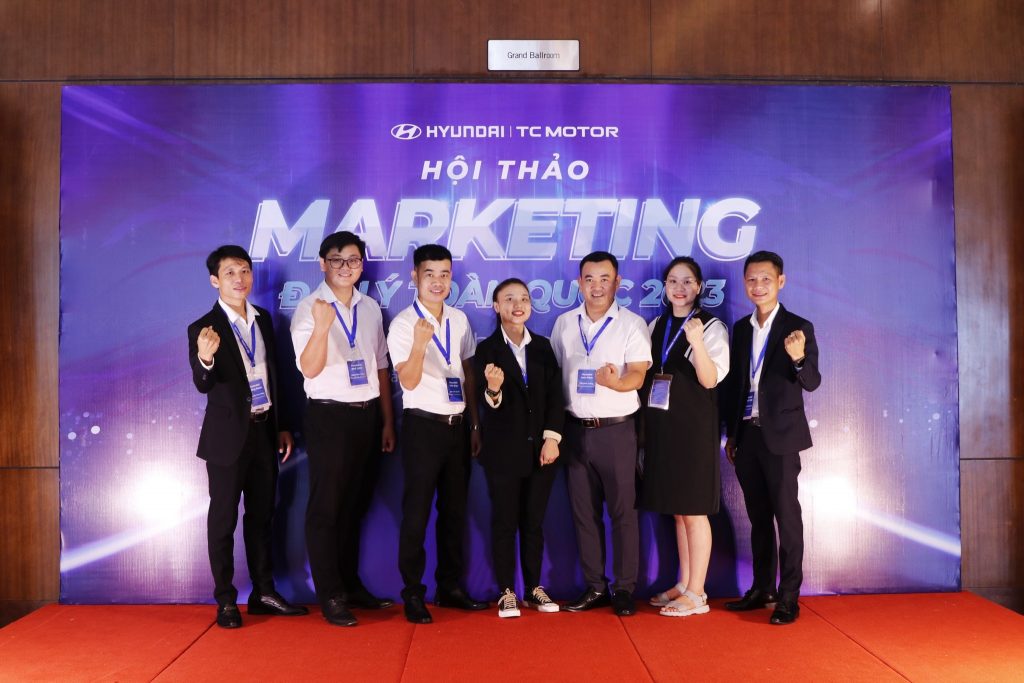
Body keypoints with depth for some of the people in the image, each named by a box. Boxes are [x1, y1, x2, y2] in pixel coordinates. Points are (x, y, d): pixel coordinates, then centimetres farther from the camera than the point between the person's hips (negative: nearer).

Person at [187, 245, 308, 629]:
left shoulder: (263, 319, 8)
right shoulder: (204, 329, -10)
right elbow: (202, 385, -19)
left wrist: (281, 426, 13)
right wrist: (205, 359, -41)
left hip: (263, 430, 6)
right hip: (228, 435, -5)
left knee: (261, 514, 13)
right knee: (223, 518, 5)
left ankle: (263, 592, 25)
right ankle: (225, 601, 16)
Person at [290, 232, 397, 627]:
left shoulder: (371, 309, 9)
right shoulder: (309, 309, -7)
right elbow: (310, 368, -18)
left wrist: (388, 422, 12)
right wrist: (322, 326, -35)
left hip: (368, 415, 6)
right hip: (329, 416, -5)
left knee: (356, 505, 16)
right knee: (326, 508, 3)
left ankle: (351, 585, 30)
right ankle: (330, 596, 15)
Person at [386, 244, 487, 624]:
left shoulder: (460, 320, 8)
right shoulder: (403, 324, -9)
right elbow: (408, 382, -17)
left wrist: (475, 425, 11)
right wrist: (419, 343, -34)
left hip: (458, 424, 5)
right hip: (423, 425, -5)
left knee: (455, 510, 12)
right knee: (417, 511, 2)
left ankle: (450, 587, 26)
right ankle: (412, 593, 16)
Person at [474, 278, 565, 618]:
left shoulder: (542, 346, 7)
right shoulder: (487, 349, -4)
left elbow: (555, 395, 5)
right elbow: (489, 403, -11)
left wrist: (552, 438, -5)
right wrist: (493, 389, -34)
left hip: (540, 447, 3)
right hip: (503, 449, -3)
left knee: (535, 520, 10)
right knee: (504, 520, 4)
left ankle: (534, 587, 21)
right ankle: (506, 591, 15)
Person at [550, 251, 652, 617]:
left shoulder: (633, 324, -3)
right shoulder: (564, 323, 8)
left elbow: (637, 375, -11)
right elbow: (554, 374, 11)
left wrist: (615, 381, -34)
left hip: (616, 430, -3)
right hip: (576, 430, 3)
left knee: (623, 511, 1)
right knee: (583, 511, 8)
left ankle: (624, 589, 14)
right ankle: (594, 587, 20)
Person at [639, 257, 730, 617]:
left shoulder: (711, 327, -6)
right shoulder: (656, 326, 11)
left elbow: (710, 380, -14)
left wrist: (697, 343, -29)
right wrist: (644, 421, 3)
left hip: (693, 426, -6)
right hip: (660, 425, 6)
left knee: (693, 510, -1)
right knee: (676, 509, 13)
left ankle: (696, 594, 9)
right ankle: (684, 583, 25)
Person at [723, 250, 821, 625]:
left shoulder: (798, 328, -6)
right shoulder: (741, 328, 11)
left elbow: (812, 383, -14)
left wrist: (798, 358, -35)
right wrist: (731, 433, 14)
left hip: (780, 435, -5)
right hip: (747, 435, 5)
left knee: (786, 516, 0)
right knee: (758, 517, 12)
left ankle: (789, 596, 8)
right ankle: (762, 589, 22)